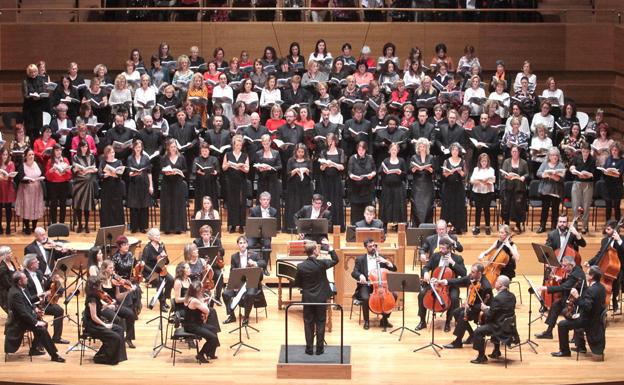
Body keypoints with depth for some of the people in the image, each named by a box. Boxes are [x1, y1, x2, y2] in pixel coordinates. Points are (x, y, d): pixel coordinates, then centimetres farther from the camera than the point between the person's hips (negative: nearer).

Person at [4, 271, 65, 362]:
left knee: (44, 324, 16)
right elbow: (23, 313, -28)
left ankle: (33, 349, 19)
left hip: (26, 317, 11)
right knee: (42, 329, -22)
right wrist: (36, 322, -25)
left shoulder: (19, 289, 3)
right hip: (20, 322, -11)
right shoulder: (15, 293, -27)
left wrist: (34, 309, 7)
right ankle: (54, 355, -18)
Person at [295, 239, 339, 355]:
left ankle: (309, 348, 12)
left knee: (308, 324, 10)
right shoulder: (321, 263, -15)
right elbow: (335, 260, 2)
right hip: (321, 298, -1)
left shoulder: (301, 266, -9)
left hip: (307, 299, 1)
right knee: (320, 323, 8)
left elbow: (297, 283, 0)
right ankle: (319, 348, 10)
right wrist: (329, 247, 4)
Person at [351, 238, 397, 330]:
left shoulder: (381, 258, 13)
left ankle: (384, 319, -3)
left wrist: (386, 262, -10)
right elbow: (354, 273, -5)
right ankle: (366, 321, -12)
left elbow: (394, 269, 9)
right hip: (366, 285, -3)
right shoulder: (360, 259, 6)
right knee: (366, 298, -35)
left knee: (394, 295, -20)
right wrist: (360, 275, -27)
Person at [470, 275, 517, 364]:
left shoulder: (498, 298, -23)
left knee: (477, 332, -5)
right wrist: (489, 308, 10)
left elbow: (489, 316, -18)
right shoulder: (512, 296, 3)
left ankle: (481, 357, 1)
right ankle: (496, 352, 42)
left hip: (501, 328, -9)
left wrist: (484, 309, 2)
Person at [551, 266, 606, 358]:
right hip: (596, 319, 10)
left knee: (562, 324, -9)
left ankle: (564, 351, 1)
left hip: (589, 321, -10)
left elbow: (586, 307, -34)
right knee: (576, 318, 37)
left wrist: (577, 297, -35)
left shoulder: (592, 290, -26)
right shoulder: (601, 287, 5)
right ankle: (581, 347, 38)